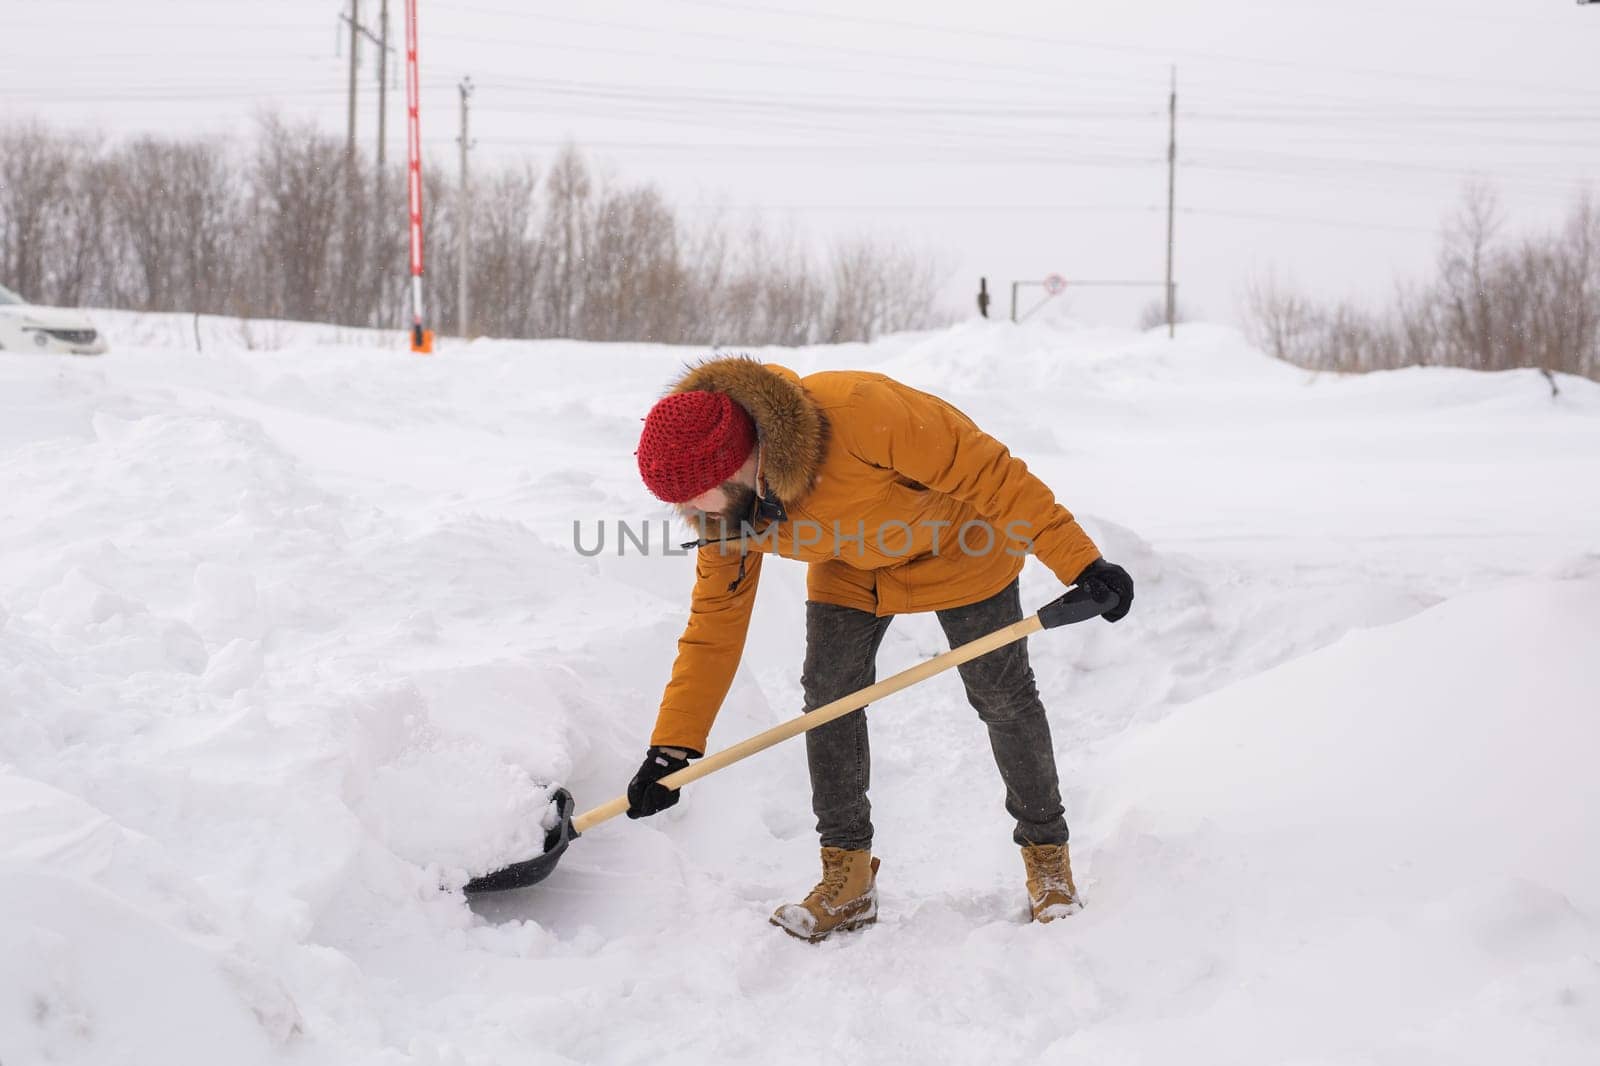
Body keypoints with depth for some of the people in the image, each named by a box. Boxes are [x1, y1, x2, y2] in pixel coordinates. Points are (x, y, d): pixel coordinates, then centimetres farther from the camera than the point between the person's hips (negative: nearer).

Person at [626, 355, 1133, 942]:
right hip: (850, 569, 4)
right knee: (827, 694, -7)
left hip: (957, 542, -4)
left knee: (1003, 695, 2)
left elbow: (986, 469, -35)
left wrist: (1079, 562, -34)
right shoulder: (728, 505, -22)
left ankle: (1047, 853, 22)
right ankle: (847, 876, 5)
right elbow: (714, 621, -12)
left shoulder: (859, 412, -44)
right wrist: (673, 747, -17)